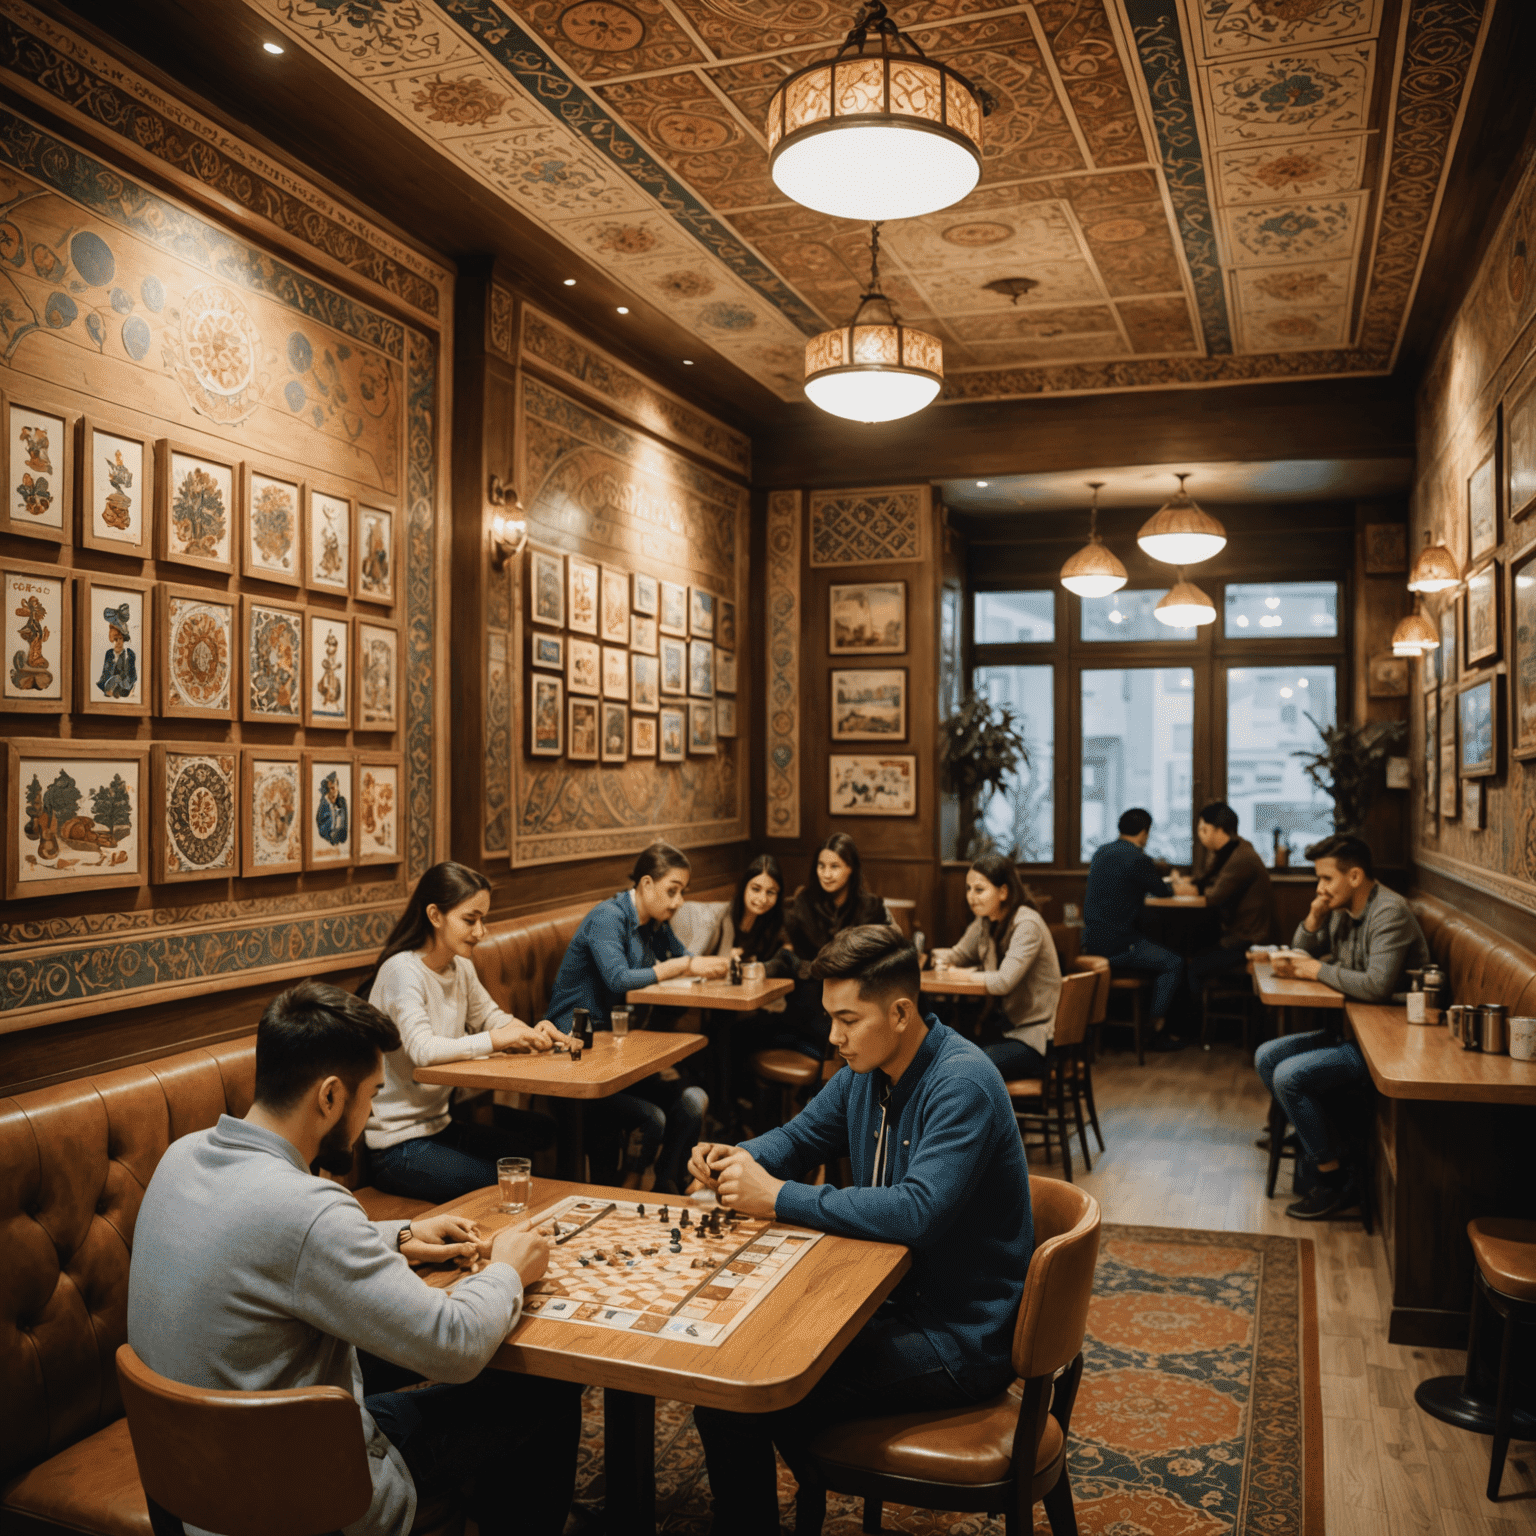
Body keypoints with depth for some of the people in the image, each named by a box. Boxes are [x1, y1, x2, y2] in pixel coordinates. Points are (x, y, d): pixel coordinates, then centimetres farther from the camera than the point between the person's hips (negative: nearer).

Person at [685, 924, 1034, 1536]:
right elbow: (799, 1137, 17)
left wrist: (778, 1198, -28)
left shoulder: (962, 1085, -23)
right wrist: (738, 1161, -6)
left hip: (958, 1340, -9)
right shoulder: (866, 1071, 4)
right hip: (895, 1296, 9)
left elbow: (918, 1212, -35)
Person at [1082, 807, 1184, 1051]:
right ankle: (1157, 1032, 7)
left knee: (1159, 951, 28)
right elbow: (1162, 891, 0)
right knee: (1173, 964, 3)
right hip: (1115, 946, -9)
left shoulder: (1101, 852, 11)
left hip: (1092, 941, 9)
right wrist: (1171, 886, 25)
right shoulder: (1137, 859, -15)